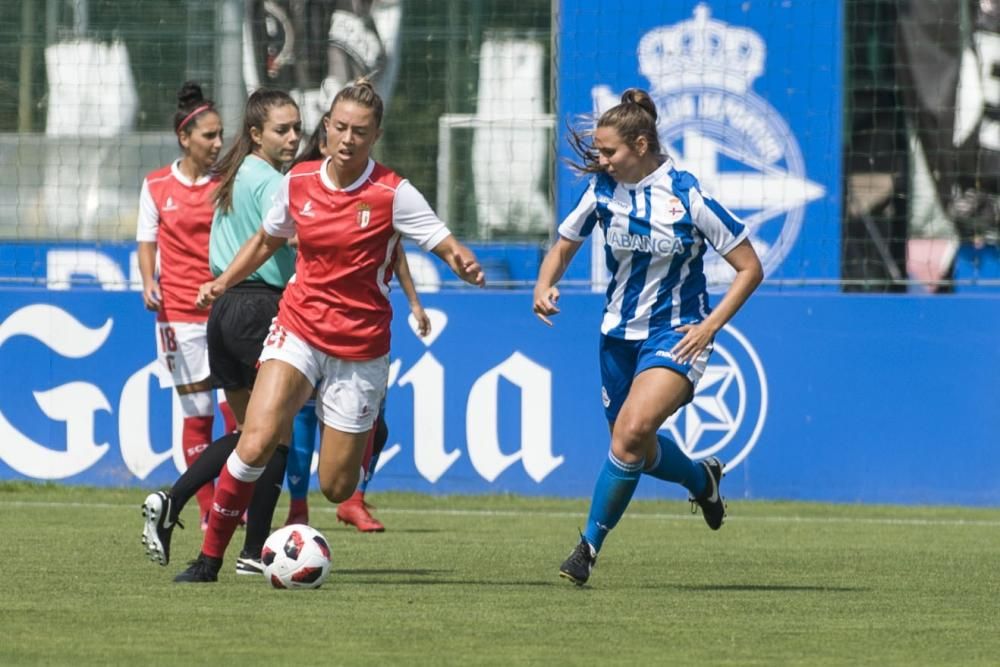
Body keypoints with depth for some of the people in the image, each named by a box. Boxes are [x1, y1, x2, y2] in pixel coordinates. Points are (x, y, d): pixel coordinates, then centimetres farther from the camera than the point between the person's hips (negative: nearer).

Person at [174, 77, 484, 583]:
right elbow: (267, 241, 19)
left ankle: (368, 429, 41)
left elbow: (447, 245, -13)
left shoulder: (392, 194, -11)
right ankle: (209, 557, -12)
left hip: (360, 347, -2)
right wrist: (222, 284, 10)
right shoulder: (298, 182, 0)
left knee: (336, 488, 4)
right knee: (256, 442, -23)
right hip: (298, 328, 2)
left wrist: (464, 264, -35)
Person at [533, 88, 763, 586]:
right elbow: (563, 247, 12)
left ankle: (590, 545, -14)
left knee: (631, 431, -25)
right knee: (635, 449, 13)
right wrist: (545, 286, -9)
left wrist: (708, 326, -16)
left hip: (676, 335, -6)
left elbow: (749, 268, -9)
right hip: (620, 334, 6)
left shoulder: (688, 197, -15)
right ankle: (702, 479, 44)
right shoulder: (603, 190, -3)